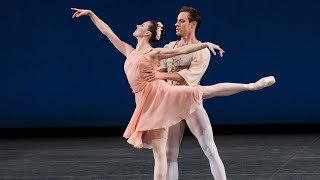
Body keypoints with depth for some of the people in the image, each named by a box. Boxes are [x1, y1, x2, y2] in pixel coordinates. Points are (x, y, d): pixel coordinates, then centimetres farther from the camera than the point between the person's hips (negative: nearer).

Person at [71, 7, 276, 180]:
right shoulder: (129, 51, 20)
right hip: (148, 106, 5)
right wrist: (90, 14, 27)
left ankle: (250, 85, -15)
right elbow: (107, 32, 25)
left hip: (161, 94, -5)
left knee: (207, 90, -19)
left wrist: (206, 44, -16)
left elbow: (182, 50, -5)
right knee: (159, 154, 2)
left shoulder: (154, 53, 4)